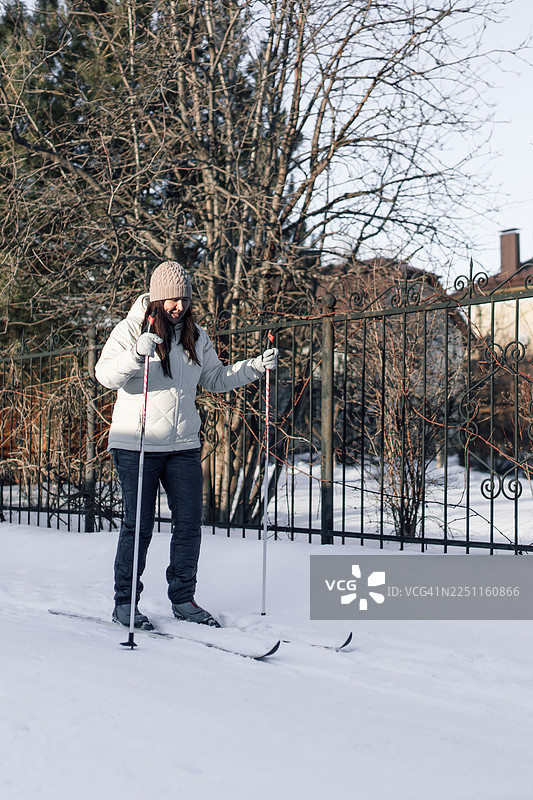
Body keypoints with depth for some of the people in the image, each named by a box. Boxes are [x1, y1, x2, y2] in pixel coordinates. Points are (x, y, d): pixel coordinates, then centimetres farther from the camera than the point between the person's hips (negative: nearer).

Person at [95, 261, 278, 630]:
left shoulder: (196, 337, 10)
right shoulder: (131, 329, -3)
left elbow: (215, 379, 15)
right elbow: (106, 375, -14)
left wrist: (256, 367, 3)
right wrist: (137, 355, -32)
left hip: (184, 445, 5)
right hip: (137, 444, -4)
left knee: (190, 522, 6)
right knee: (139, 524, 0)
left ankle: (183, 598, 21)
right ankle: (125, 602, 15)